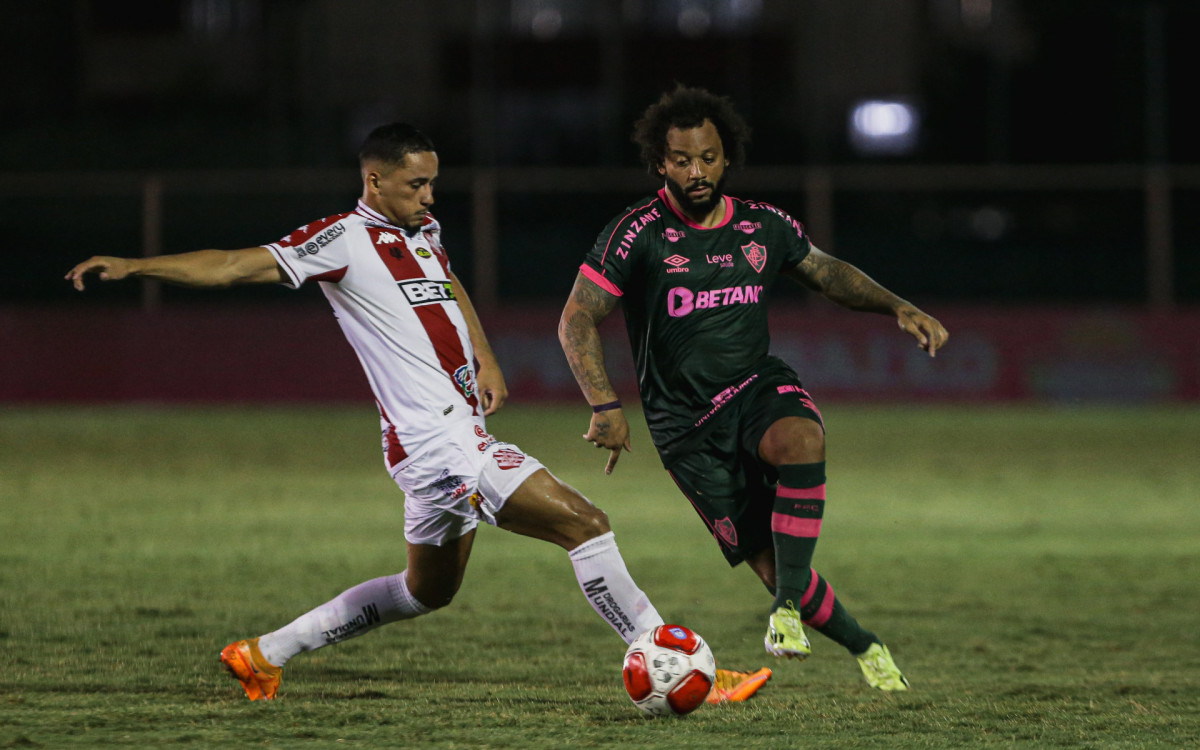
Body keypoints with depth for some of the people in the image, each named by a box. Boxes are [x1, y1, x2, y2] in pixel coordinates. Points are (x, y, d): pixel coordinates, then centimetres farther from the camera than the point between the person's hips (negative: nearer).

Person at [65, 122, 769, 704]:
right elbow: (237, 265, -14)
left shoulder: (423, 230, 15)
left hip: (461, 436, 10)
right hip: (439, 442, -10)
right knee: (584, 523, -16)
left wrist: (485, 359, 21)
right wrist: (133, 266, -22)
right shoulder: (346, 238, -10)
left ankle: (264, 654, 29)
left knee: (428, 591, 24)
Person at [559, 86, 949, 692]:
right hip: (686, 425, -2)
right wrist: (604, 407, -22)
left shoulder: (763, 226, 4)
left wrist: (899, 308, 7)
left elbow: (826, 273, 21)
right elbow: (576, 321, -10)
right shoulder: (638, 233, -9)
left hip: (759, 387, 2)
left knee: (801, 440, -35)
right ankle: (863, 646, 13)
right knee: (769, 562, -10)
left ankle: (788, 606, -29)